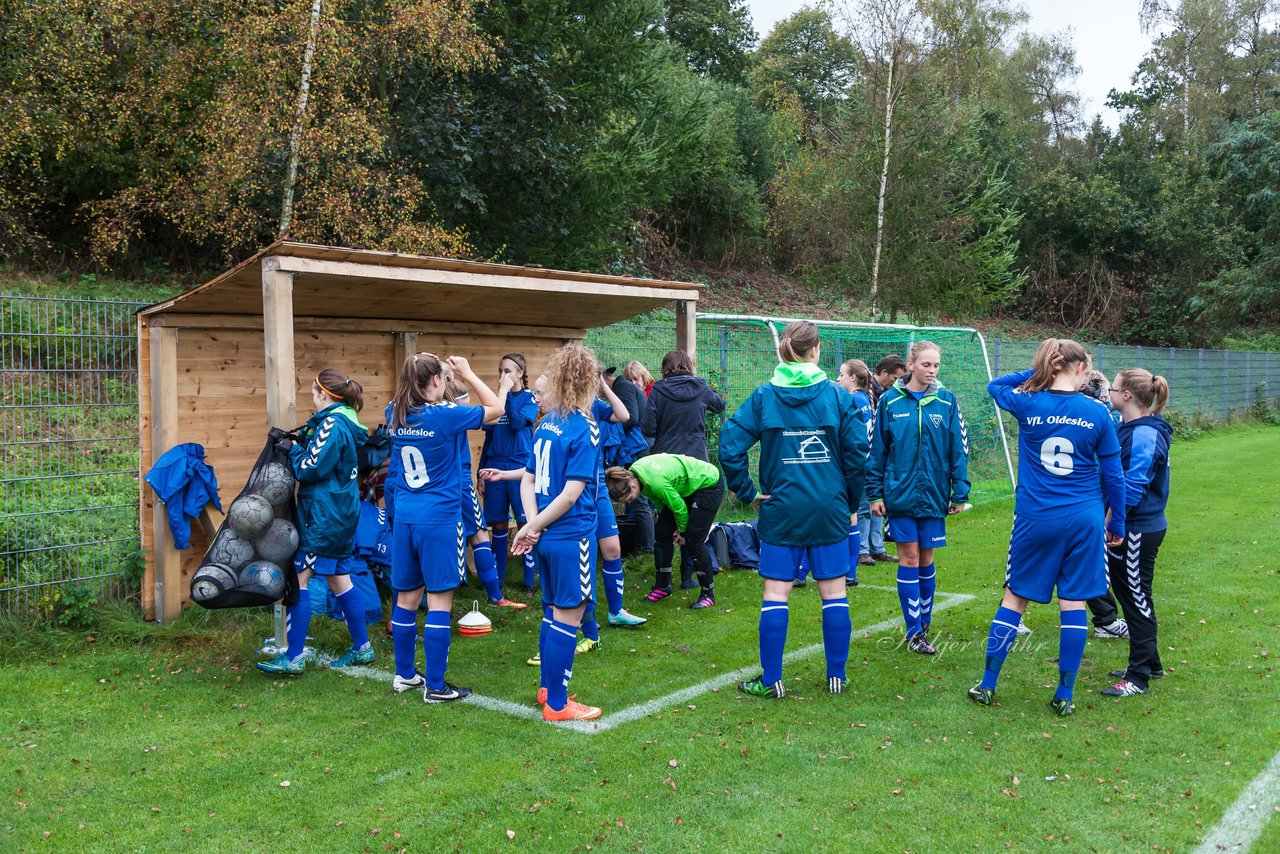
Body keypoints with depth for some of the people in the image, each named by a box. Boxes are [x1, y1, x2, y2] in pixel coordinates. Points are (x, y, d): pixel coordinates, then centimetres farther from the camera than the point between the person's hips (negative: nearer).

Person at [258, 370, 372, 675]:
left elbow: (310, 468, -18)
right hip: (342, 513, 10)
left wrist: (293, 449, -2)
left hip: (323, 517, -10)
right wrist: (302, 442, 7)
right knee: (339, 578, 15)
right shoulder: (348, 422, 14)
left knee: (297, 578, -5)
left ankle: (293, 657, -3)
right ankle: (362, 647, 22)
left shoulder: (332, 423, -16)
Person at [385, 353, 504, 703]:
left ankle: (404, 674, 27)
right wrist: (468, 373, 5)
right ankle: (435, 686, 4)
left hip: (403, 517, 6)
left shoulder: (395, 414, 3)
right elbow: (496, 408, -1)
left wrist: (418, 368, 22)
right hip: (439, 519, -6)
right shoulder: (445, 415, -14)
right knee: (439, 601, 0)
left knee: (407, 597, 15)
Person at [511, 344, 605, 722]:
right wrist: (533, 528, -10)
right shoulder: (585, 428, -16)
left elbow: (528, 480, 6)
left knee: (553, 612, 20)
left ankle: (547, 687, 32)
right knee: (567, 619, 2)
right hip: (571, 536, -8)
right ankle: (557, 705, 10)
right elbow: (572, 493, -19)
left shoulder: (547, 422, 7)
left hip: (547, 536, 8)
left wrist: (533, 524, -5)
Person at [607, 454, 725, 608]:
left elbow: (679, 506, -22)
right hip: (687, 489, 9)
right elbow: (658, 501, 2)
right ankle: (663, 586, 16)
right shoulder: (633, 471, -12)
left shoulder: (656, 482, -37)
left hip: (709, 484, -8)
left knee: (693, 539, -11)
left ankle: (708, 594, 3)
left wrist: (682, 531, -4)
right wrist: (679, 529, 3)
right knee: (662, 531, 3)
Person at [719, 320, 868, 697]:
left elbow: (730, 446, -10)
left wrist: (747, 492, 0)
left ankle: (770, 680, 10)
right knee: (834, 593, 10)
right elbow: (857, 451, -3)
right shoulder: (836, 395, -3)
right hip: (830, 509, 1)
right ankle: (836, 676, 19)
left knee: (775, 594, 5)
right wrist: (851, 501, 9)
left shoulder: (764, 396, -3)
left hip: (782, 508, 0)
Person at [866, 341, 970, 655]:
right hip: (900, 494, -1)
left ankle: (924, 623, 24)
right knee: (909, 559, 1)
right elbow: (876, 449, 1)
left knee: (926, 560, 10)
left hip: (933, 495, 1)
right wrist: (875, 493, -1)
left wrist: (960, 493, 0)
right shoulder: (890, 400, -3)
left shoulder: (946, 401, 0)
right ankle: (914, 631, 8)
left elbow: (959, 449, 3)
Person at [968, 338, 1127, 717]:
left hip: (1036, 518, 0)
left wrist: (1038, 372, 6)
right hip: (1085, 519, 0)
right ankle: (1065, 696, 13)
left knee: (1014, 598, 10)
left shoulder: (1028, 404, -6)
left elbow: (994, 385, 17)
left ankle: (987, 686, 15)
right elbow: (1114, 476, 3)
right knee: (1073, 603, 7)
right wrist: (1117, 523, 14)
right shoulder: (1097, 414, -4)